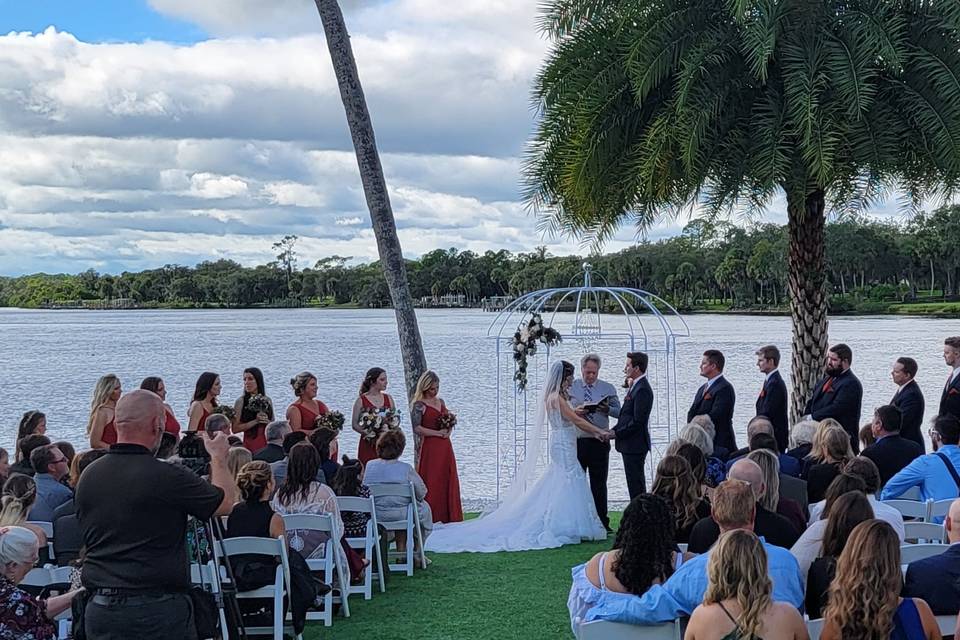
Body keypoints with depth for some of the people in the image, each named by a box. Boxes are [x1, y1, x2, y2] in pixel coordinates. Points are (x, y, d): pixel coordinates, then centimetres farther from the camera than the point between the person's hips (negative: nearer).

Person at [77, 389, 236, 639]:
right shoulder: (167, 476, -15)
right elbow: (226, 502, 1)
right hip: (158, 609, -6)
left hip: (99, 609, 6)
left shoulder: (88, 476, 4)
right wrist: (218, 457, 17)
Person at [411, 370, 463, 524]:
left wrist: (448, 430, 2)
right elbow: (417, 428, -16)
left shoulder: (440, 401, 15)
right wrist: (438, 433, -15)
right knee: (431, 482, -7)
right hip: (430, 447, -7)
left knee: (449, 481, 5)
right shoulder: (419, 405, -7)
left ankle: (447, 516, 9)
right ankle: (431, 516, -5)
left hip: (445, 447, 7)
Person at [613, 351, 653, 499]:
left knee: (636, 486, -6)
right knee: (636, 483, 14)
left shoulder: (642, 389, -17)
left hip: (634, 445, -10)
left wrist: (615, 433, -16)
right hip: (631, 445, 10)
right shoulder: (636, 386, 14)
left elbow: (638, 421, -21)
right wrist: (613, 431, 7)